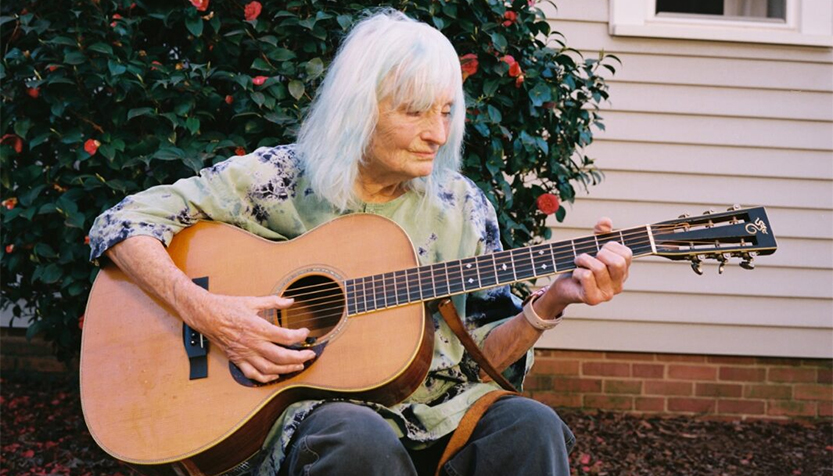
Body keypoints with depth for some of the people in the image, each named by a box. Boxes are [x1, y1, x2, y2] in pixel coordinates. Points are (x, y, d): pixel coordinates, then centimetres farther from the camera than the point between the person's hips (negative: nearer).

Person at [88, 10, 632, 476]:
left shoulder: (460, 204, 8)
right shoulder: (277, 179, -1)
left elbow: (485, 353, 9)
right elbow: (122, 223, -3)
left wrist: (550, 304, -10)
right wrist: (205, 313, -18)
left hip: (439, 410, 3)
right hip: (315, 405, -3)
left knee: (530, 425, -29)